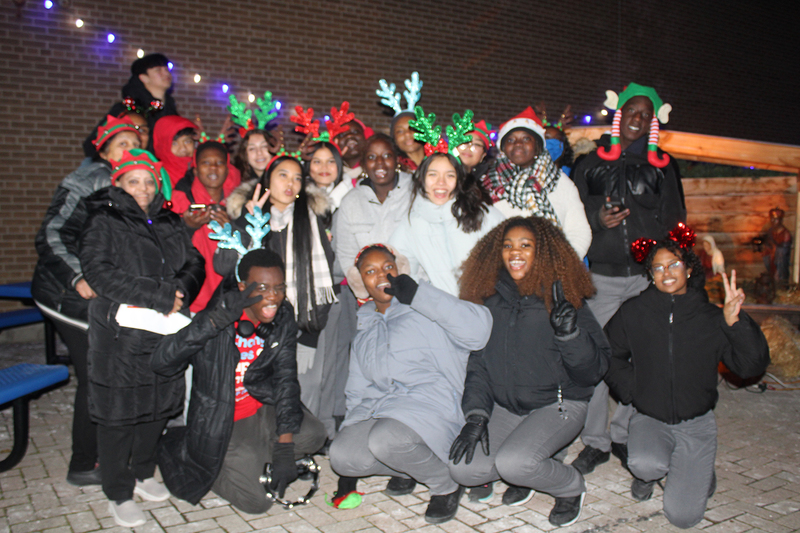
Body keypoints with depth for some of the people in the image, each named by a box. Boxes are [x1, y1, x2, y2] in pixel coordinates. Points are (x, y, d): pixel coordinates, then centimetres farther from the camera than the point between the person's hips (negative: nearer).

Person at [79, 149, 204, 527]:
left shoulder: (170, 223, 14)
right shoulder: (103, 223, -3)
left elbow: (194, 263, 9)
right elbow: (100, 273, -17)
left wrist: (180, 291, -14)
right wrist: (161, 295, -20)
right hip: (119, 336, -5)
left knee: (158, 407, 14)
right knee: (118, 414, 2)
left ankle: (143, 474, 34)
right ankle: (119, 494, 18)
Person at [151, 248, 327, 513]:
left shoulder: (284, 317, -6)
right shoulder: (218, 317, -20)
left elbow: (286, 379, -9)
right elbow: (161, 362, -31)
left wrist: (284, 449, -15)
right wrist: (213, 322, -43)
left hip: (263, 408, 5)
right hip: (222, 422, -5)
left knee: (312, 435, -16)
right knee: (256, 501, -11)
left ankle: (254, 459, 9)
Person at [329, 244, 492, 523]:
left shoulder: (424, 309, 3)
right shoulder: (363, 324, 21)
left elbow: (478, 329, -15)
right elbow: (357, 387, 27)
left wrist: (417, 294, -14)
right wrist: (349, 427, 17)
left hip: (429, 402, -5)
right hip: (377, 406, 6)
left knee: (384, 441, -34)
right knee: (341, 455, -21)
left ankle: (447, 484, -3)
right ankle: (407, 467, 9)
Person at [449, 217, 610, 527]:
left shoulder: (561, 298, -9)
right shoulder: (490, 299, 3)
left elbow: (594, 370, -10)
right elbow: (477, 361, 6)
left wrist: (570, 333, -28)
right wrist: (476, 415, -5)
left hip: (558, 405, -4)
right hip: (504, 408, 4)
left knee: (512, 463, -27)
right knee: (461, 468, -14)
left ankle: (571, 485, 5)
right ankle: (529, 472, 14)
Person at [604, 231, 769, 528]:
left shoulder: (711, 318, -3)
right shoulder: (633, 313, -2)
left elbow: (753, 366, -11)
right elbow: (608, 356, 9)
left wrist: (734, 322, -23)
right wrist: (631, 391, -3)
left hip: (696, 422, 0)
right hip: (648, 418, 0)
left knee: (683, 516, -10)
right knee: (646, 465, -33)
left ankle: (699, 472, 26)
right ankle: (648, 474, 8)